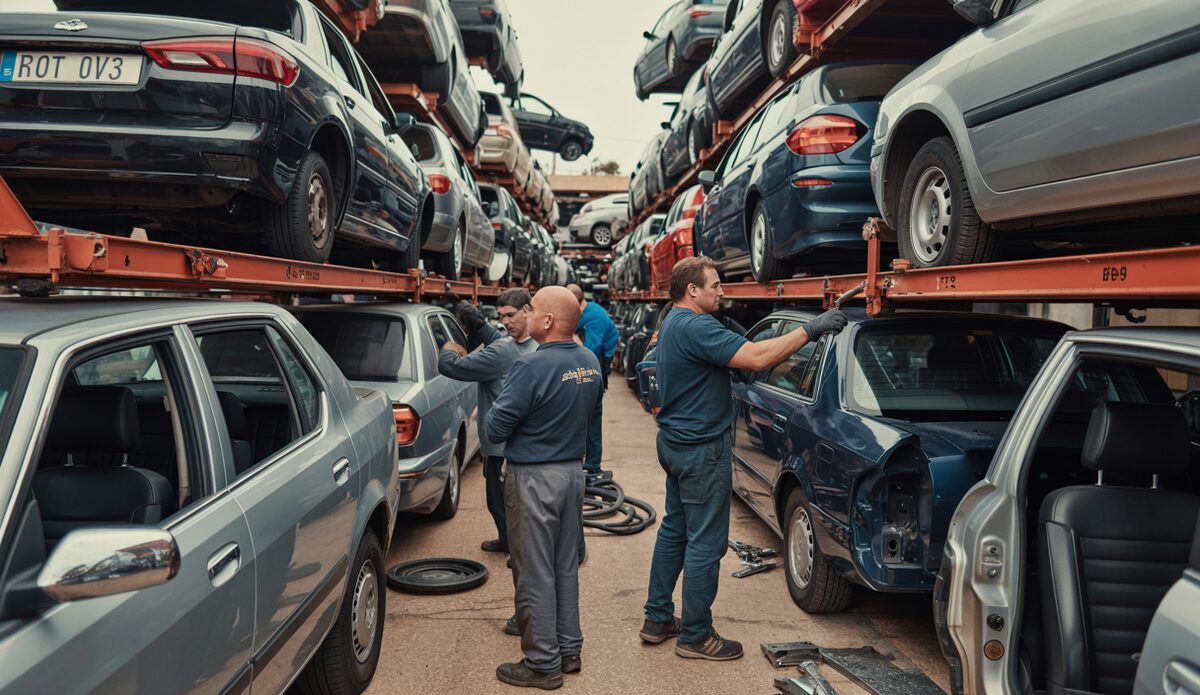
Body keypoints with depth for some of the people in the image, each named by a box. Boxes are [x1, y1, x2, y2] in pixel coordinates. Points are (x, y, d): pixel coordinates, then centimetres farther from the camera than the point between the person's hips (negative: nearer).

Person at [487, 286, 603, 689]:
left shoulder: (533, 365, -23)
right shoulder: (590, 362, 2)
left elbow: (495, 429, -18)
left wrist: (496, 415, 1)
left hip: (535, 478, -8)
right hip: (573, 470, 8)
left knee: (535, 573, 4)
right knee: (565, 566, 18)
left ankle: (543, 664, 14)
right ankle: (569, 651, 29)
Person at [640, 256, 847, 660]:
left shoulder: (674, 324, 12)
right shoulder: (695, 327, -22)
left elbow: (741, 356, 15)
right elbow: (757, 358, -30)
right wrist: (811, 330, -23)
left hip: (677, 443, 11)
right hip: (701, 449, -11)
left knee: (674, 529, 18)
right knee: (705, 542, 0)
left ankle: (657, 619, 27)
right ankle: (695, 636, 11)